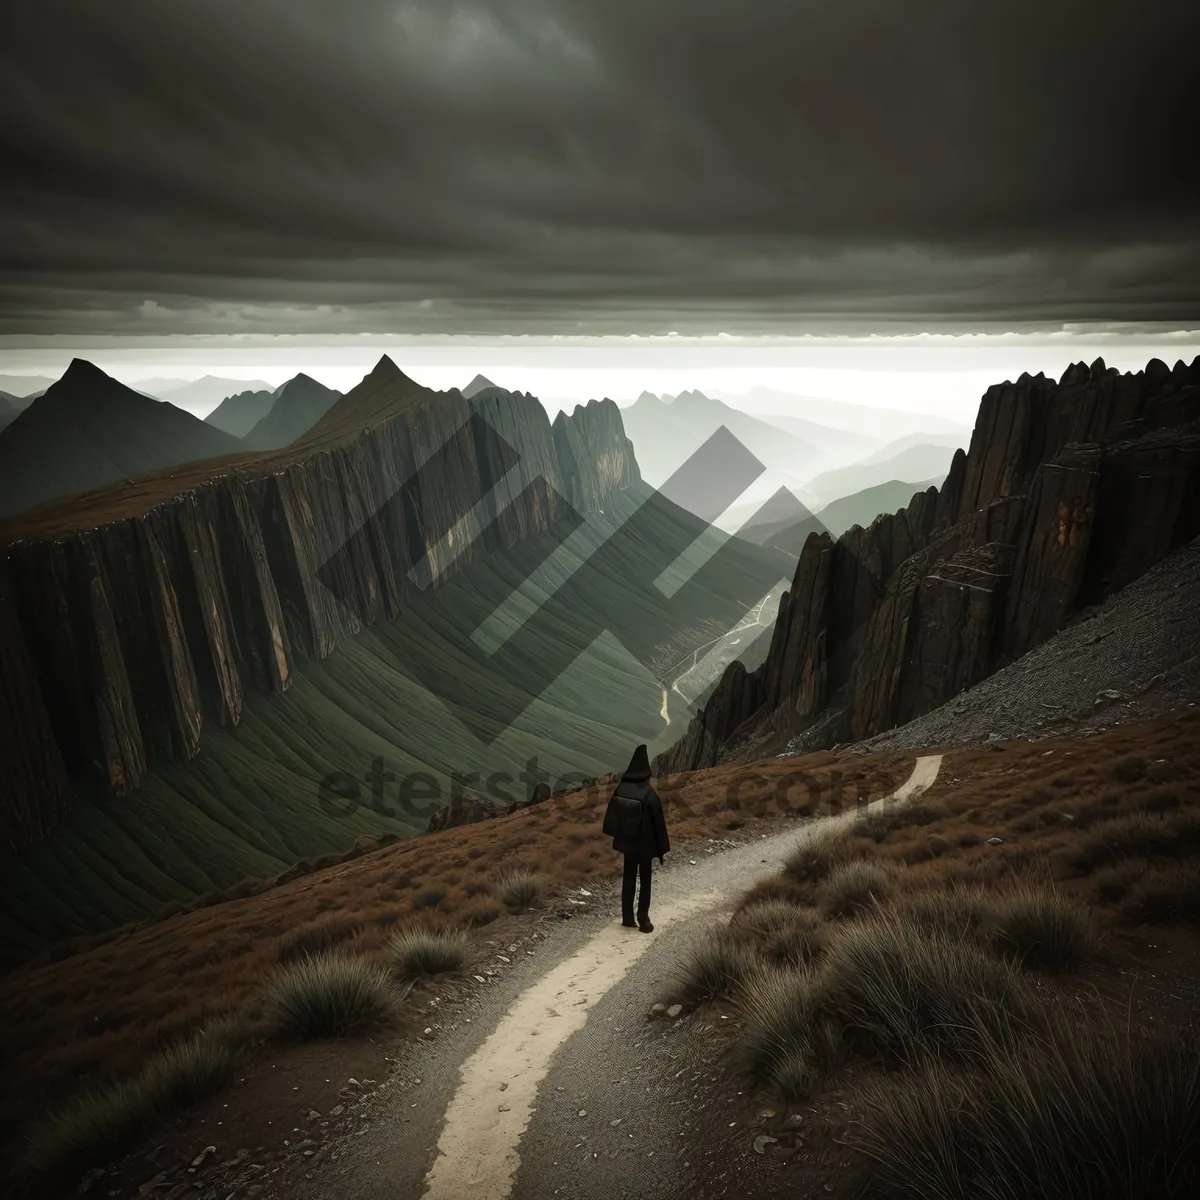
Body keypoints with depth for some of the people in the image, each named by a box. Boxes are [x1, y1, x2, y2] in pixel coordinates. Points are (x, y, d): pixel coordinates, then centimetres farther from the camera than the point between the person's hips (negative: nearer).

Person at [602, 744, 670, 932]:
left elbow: (611, 816, 0)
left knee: (628, 879, 16)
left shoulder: (621, 789, -10)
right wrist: (661, 848, -5)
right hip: (645, 844, -4)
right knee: (645, 882, 10)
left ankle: (627, 917, 23)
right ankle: (643, 919, 14)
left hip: (627, 842, 4)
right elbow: (658, 821, -16)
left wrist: (618, 835, 14)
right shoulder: (649, 794, -23)